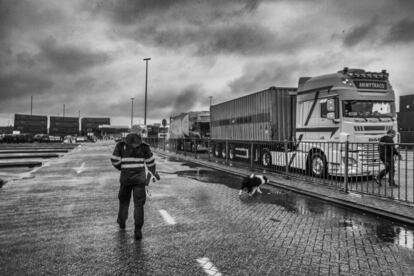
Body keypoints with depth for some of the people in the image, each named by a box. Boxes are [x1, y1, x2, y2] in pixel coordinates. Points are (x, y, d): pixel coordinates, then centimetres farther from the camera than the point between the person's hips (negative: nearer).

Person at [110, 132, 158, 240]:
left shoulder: (121, 145, 3)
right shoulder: (144, 146, 4)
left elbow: (114, 160, 0)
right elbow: (150, 161, 11)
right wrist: (154, 172, 29)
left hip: (125, 177, 1)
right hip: (140, 177, -1)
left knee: (124, 200, 23)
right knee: (139, 203, 3)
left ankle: (121, 221, 42)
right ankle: (138, 230, -2)